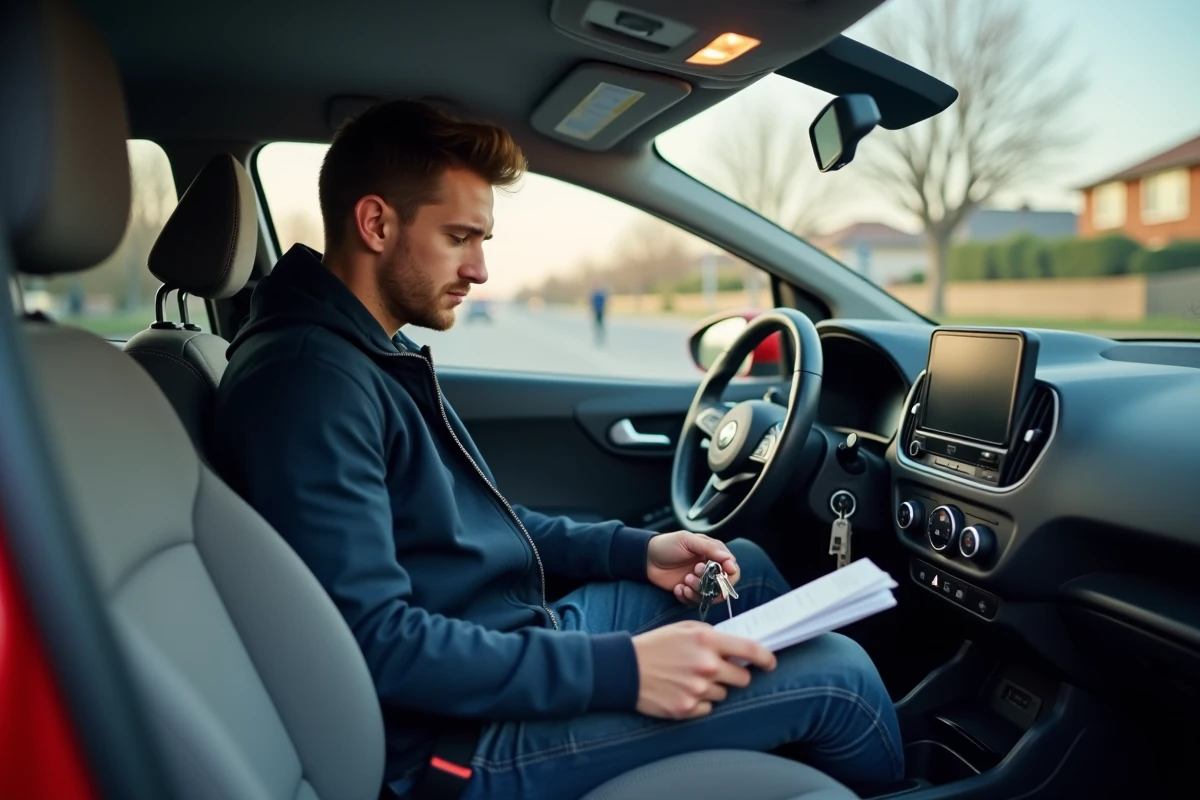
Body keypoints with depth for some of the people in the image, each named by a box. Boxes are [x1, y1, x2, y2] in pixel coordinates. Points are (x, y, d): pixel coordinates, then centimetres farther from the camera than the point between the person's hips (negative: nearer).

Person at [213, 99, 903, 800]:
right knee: (835, 674, -9)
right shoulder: (309, 378, -23)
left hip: (519, 647, 10)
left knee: (746, 567, 16)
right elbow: (372, 640, -28)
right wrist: (619, 670, -29)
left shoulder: (376, 352, 9)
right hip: (470, 730, -10)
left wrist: (634, 551, 7)